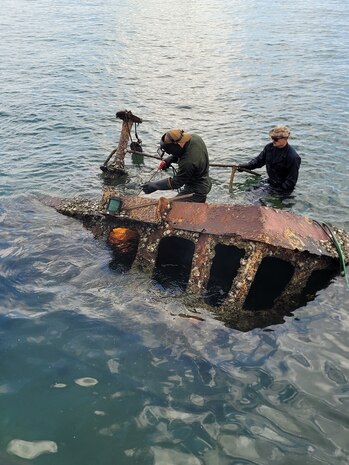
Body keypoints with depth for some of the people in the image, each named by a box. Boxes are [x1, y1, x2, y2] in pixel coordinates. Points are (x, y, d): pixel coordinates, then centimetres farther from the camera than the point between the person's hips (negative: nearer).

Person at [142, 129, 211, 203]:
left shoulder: (188, 162, -37)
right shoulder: (194, 137, -13)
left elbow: (176, 182, -22)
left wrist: (154, 186, -14)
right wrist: (169, 159, -7)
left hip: (196, 192, -10)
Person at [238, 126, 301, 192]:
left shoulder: (293, 157, -21)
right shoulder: (269, 147, -1)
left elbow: (292, 180, -19)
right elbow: (259, 160, 10)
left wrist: (280, 191, -24)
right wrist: (246, 166, -5)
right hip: (270, 184, 6)